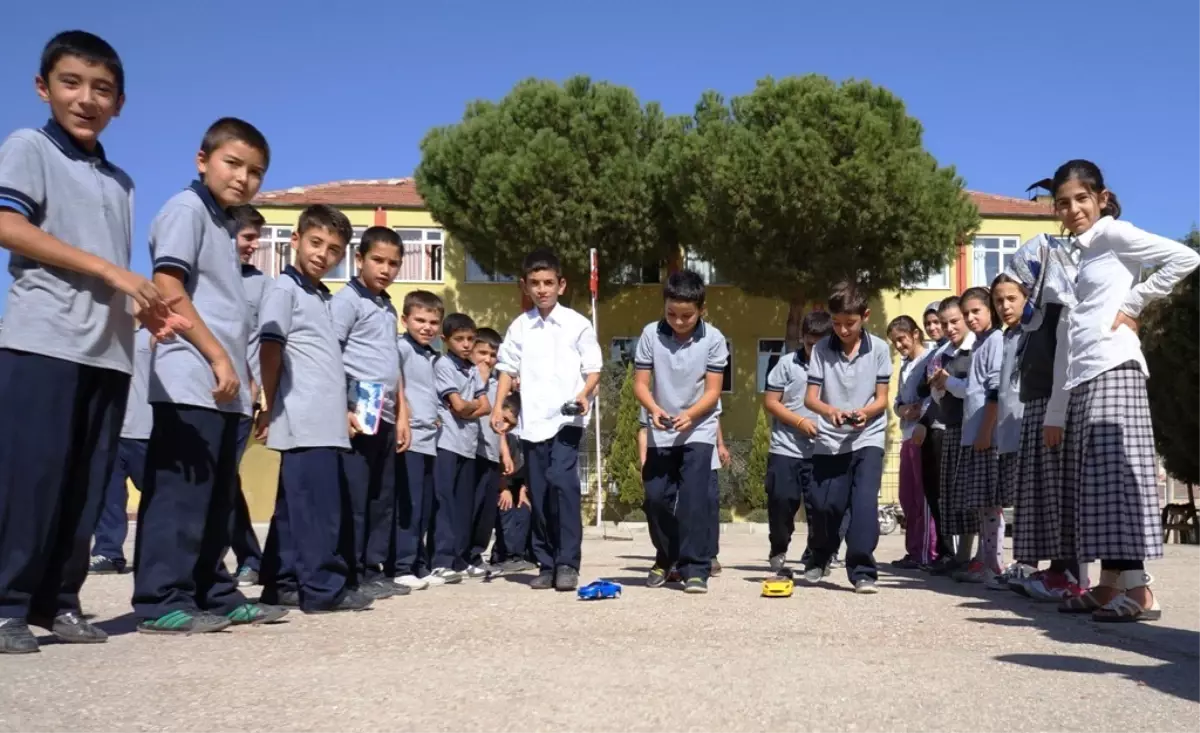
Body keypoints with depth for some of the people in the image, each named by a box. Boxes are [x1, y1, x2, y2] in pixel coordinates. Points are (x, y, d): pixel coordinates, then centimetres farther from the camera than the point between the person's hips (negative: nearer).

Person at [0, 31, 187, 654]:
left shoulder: (121, 184, 21)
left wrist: (151, 315, 2)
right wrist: (111, 271, -13)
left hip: (109, 353, 6)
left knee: (86, 487, 6)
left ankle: (58, 601, 14)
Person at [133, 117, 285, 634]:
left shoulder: (224, 224, 22)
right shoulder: (187, 208, -3)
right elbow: (168, 288, -14)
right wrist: (217, 357, -16)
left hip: (223, 387, 9)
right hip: (192, 381, -9)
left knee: (217, 496, 11)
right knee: (181, 490, -8)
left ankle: (215, 595, 18)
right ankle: (161, 602, -3)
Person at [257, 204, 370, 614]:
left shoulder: (322, 296, 21)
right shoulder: (285, 288, -3)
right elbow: (270, 349, -8)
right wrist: (269, 408, -9)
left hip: (325, 421, 9)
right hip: (305, 421, -9)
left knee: (296, 506, 11)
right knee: (318, 506, -9)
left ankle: (283, 584, 17)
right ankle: (324, 587, -5)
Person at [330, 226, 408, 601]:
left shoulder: (389, 307, 20)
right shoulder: (346, 299, -4)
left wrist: (402, 413, 18)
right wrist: (341, 410, -19)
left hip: (385, 417, 8)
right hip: (357, 415, -8)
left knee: (383, 498, 11)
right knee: (354, 499, -4)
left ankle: (374, 569, 20)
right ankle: (352, 575, 3)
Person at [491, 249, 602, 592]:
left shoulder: (578, 324, 1)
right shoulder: (520, 326, 9)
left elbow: (593, 368, 2)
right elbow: (507, 369, 12)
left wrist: (584, 394, -16)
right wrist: (498, 406, 1)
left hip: (567, 418, -3)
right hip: (532, 420, 4)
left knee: (562, 481, -19)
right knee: (539, 494, 6)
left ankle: (567, 563, -10)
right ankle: (547, 565, 17)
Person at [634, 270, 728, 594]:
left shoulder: (713, 338, -12)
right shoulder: (651, 334, -8)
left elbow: (713, 391, -10)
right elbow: (640, 383, -6)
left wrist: (690, 414, -27)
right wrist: (654, 409, -24)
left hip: (699, 430, -2)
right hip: (660, 432, 3)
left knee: (694, 498, -12)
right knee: (656, 497, 7)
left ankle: (695, 568, -4)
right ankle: (665, 558, 29)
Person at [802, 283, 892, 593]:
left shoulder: (879, 348, -3)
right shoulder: (821, 349, -2)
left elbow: (881, 399, -1)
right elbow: (810, 397, -5)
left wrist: (864, 412, -22)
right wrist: (830, 410, -27)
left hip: (868, 438, -1)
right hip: (829, 440, 1)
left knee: (864, 502, -15)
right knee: (823, 505, 9)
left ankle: (862, 570, -8)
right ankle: (819, 560, 34)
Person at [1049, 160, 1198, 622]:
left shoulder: (1113, 233, 0)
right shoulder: (1082, 251, 22)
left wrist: (1134, 304, -8)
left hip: (1112, 369, -8)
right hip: (1083, 376, 8)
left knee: (1118, 472, -12)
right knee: (1094, 480, 6)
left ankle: (1139, 590, -11)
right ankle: (1109, 585, 9)